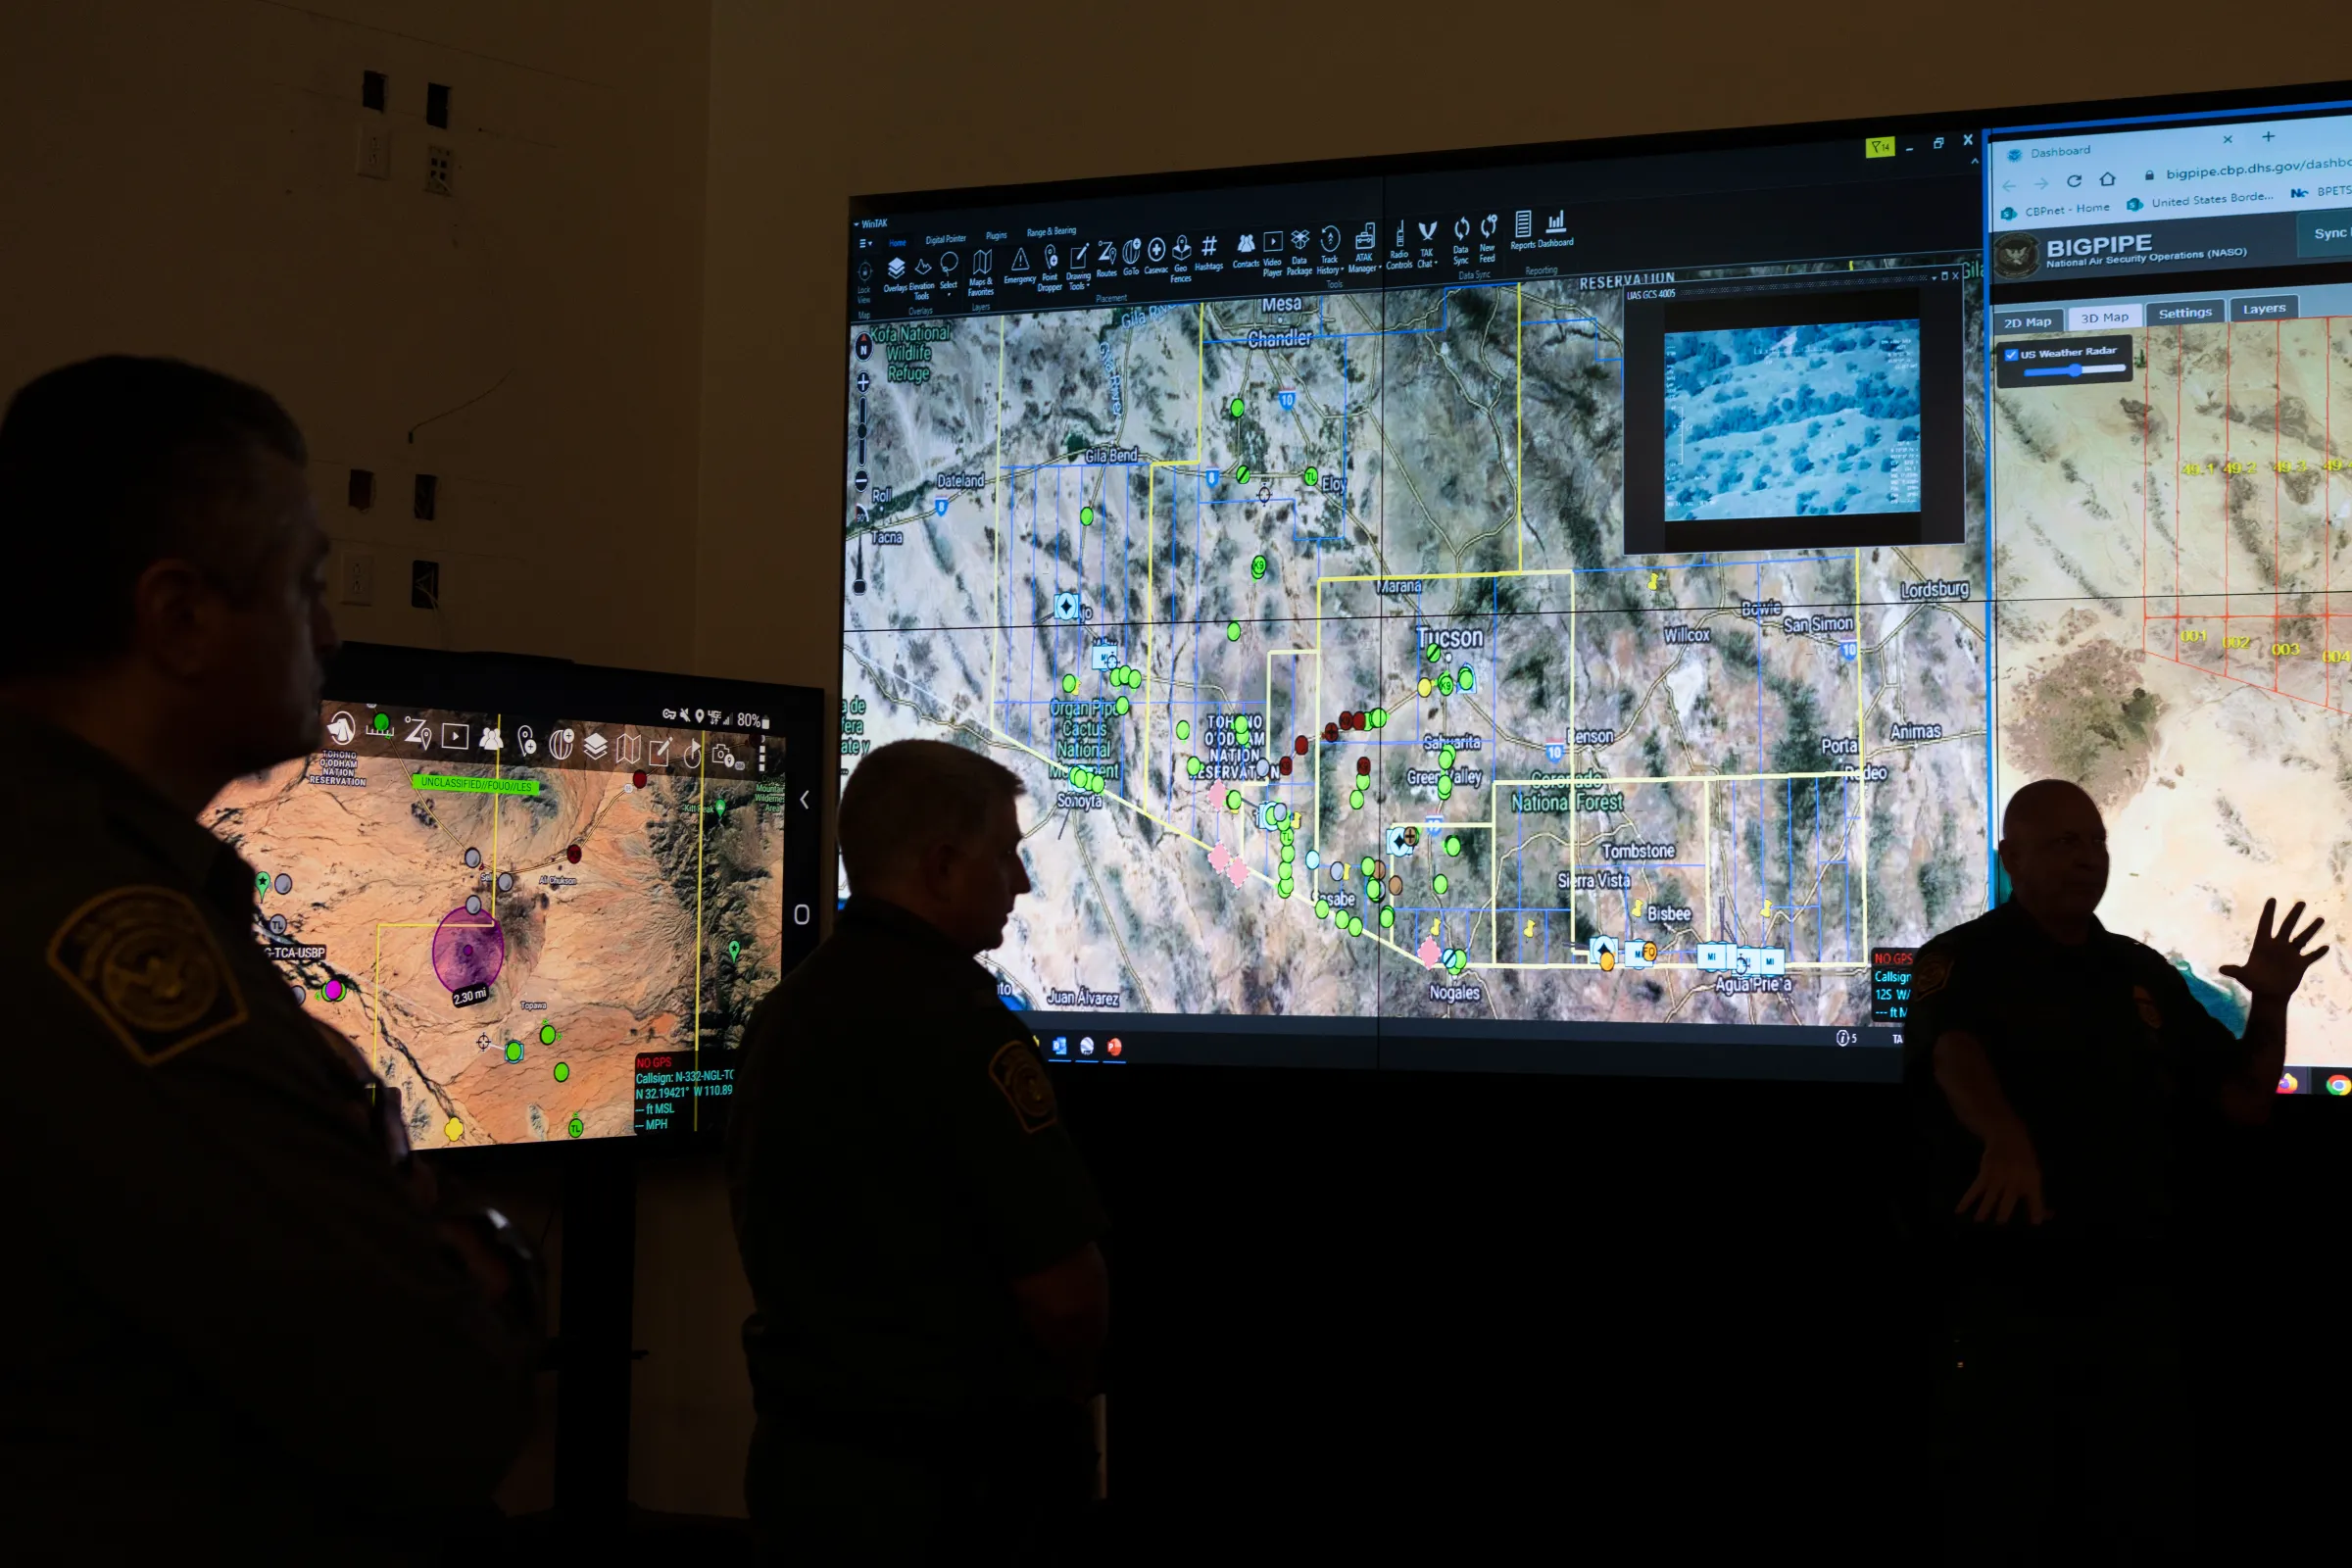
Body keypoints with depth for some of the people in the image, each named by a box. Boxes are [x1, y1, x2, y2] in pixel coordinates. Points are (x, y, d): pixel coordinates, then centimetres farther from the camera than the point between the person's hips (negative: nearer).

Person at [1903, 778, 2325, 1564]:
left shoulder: (2147, 975, 13)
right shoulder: (1963, 963, -5)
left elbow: (2245, 1100, 14)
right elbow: (1956, 1055, -27)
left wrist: (2270, 1005, -5)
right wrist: (2006, 1137, -48)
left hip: (2136, 1297, 5)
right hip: (2002, 1300, -5)